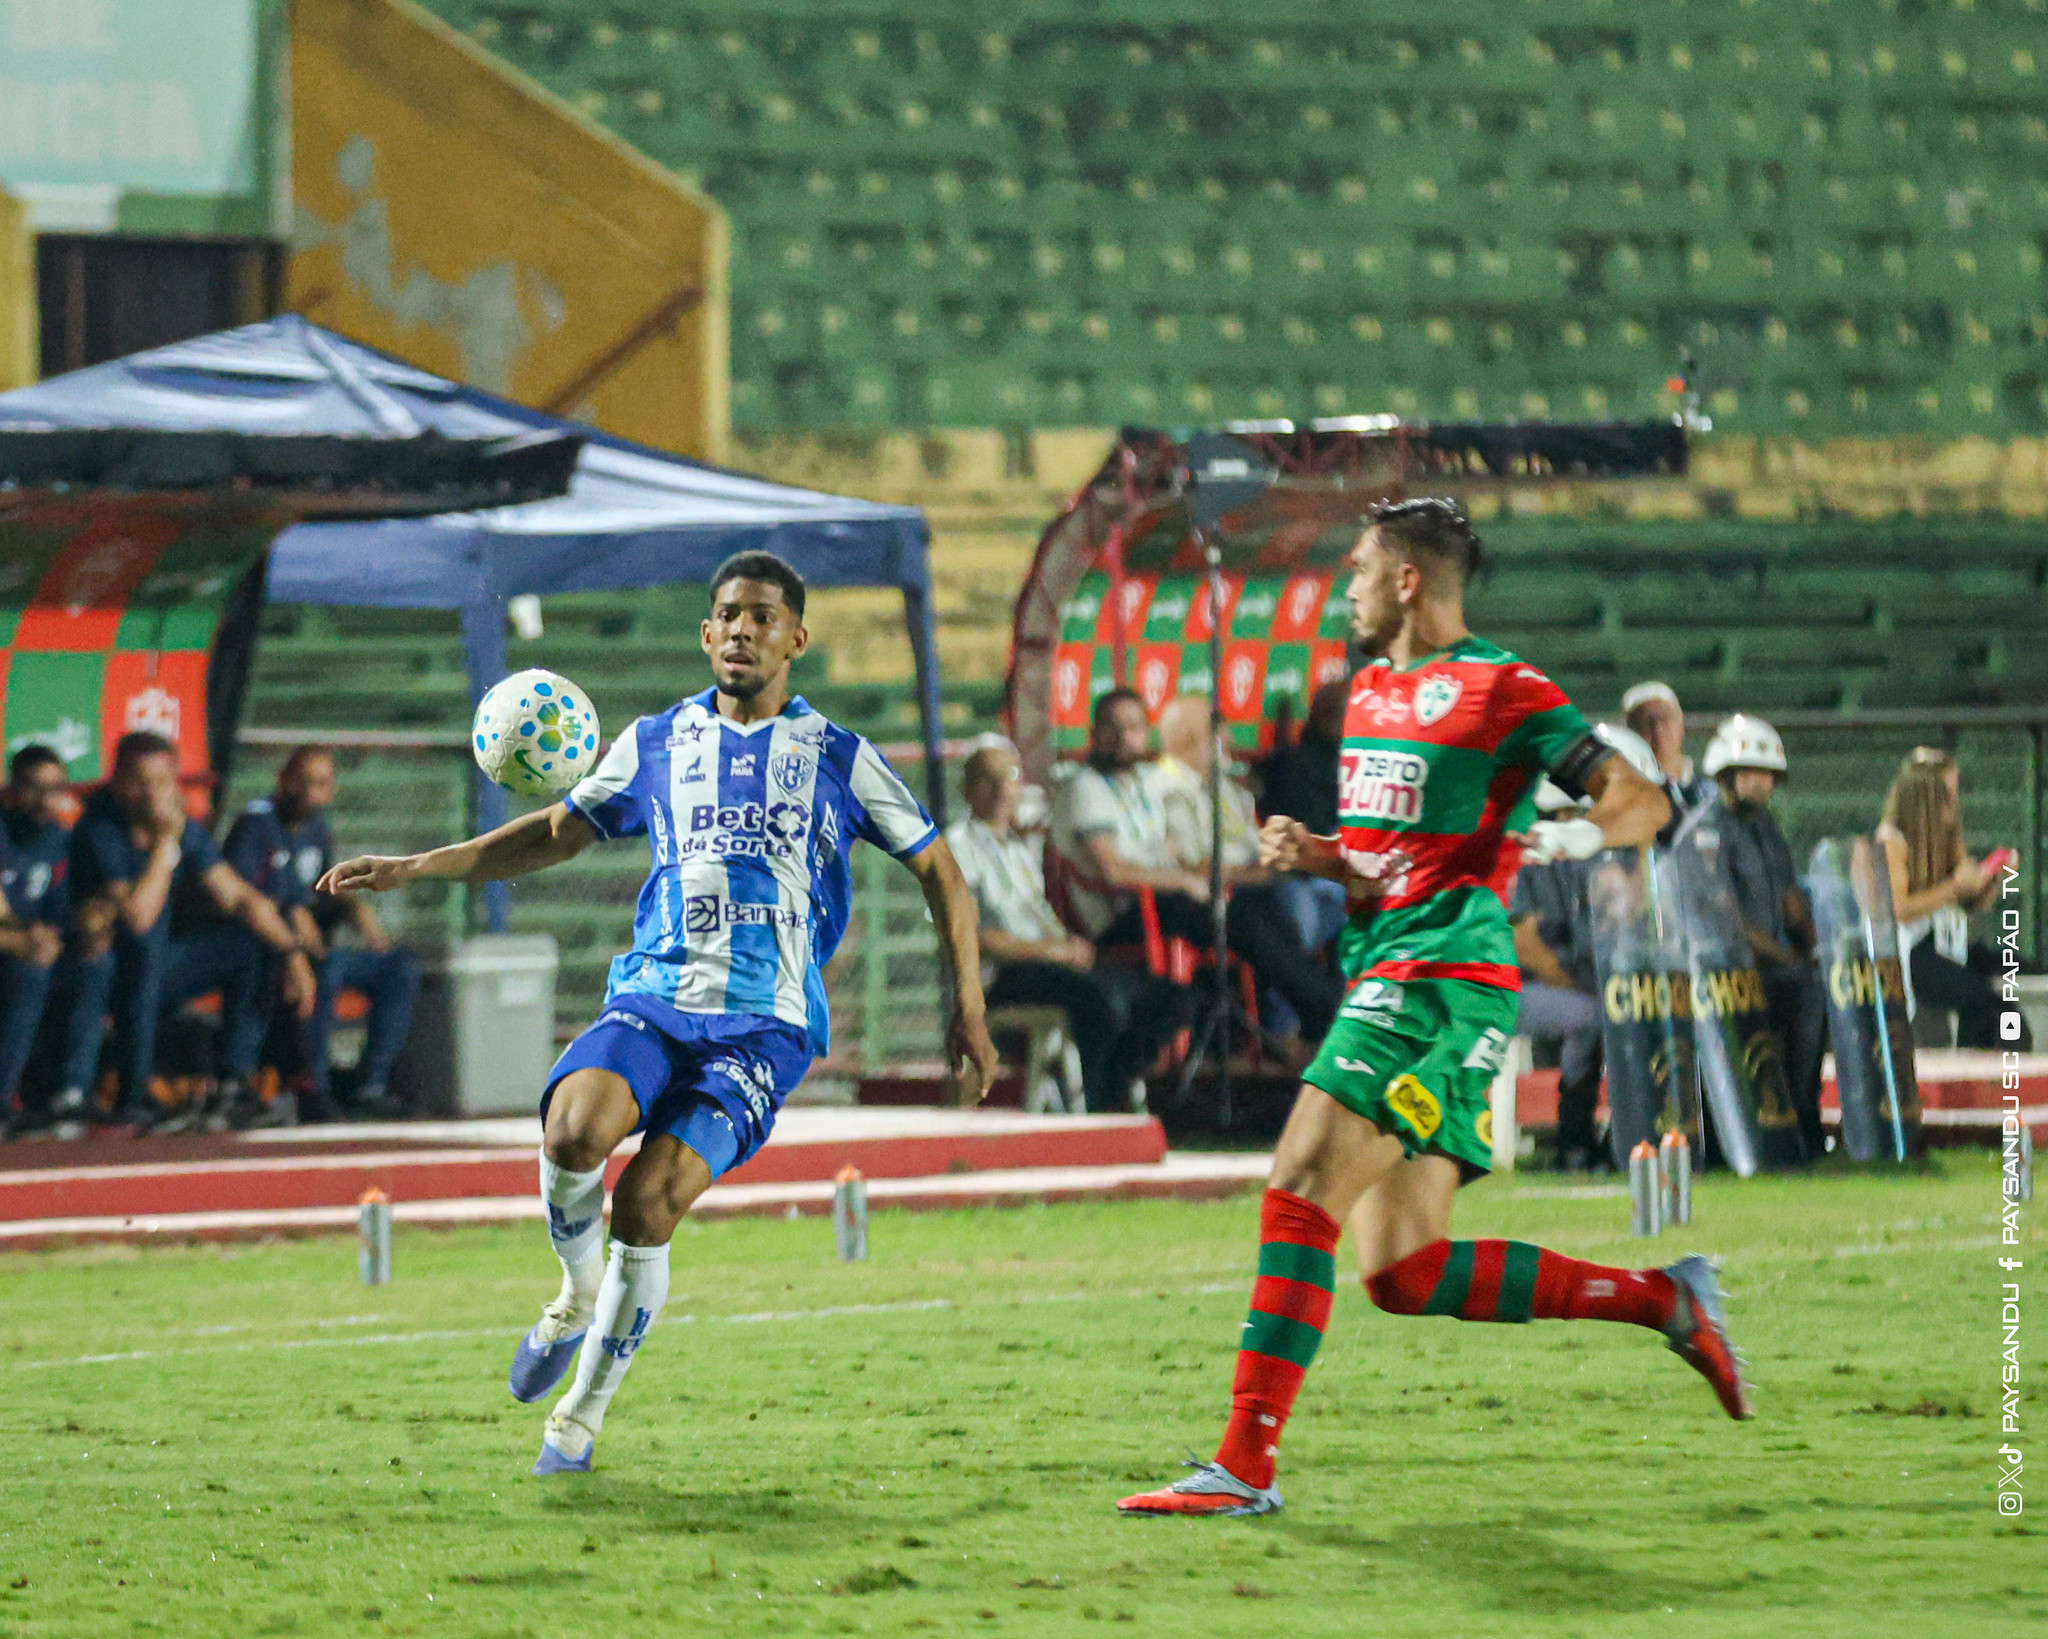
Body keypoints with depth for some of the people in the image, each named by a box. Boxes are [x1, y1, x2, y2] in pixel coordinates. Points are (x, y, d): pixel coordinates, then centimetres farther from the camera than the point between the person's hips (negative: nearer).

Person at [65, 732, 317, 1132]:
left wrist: (292, 951, -6)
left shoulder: (184, 828, 1)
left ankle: (234, 1084, -4)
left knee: (256, 944, 1)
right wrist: (165, 842, -26)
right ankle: (134, 1097, -33)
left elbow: (240, 898, 5)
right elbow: (138, 917, -31)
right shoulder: (100, 832, -20)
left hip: (153, 971, 7)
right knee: (145, 943, -36)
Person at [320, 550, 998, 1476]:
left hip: (764, 1024, -2)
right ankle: (577, 1295, 1)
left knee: (649, 1200, -22)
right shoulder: (656, 744, 13)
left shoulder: (837, 759, 7)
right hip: (652, 996, 2)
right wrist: (412, 869, 16)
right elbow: (556, 834, 24)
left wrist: (967, 1009, 8)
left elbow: (936, 870, 14)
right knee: (573, 1130, -31)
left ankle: (582, 1417, -3)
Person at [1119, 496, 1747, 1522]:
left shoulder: (1499, 689, -6)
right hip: (1384, 980, 9)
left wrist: (1582, 834, -28)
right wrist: (1315, 855, 9)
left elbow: (1642, 802, -7)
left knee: (1299, 1200, -17)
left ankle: (1245, 1466, -16)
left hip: (1442, 985, -9)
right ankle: (1668, 1301, 13)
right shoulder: (1372, 691, 21)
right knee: (1407, 1276, 4)